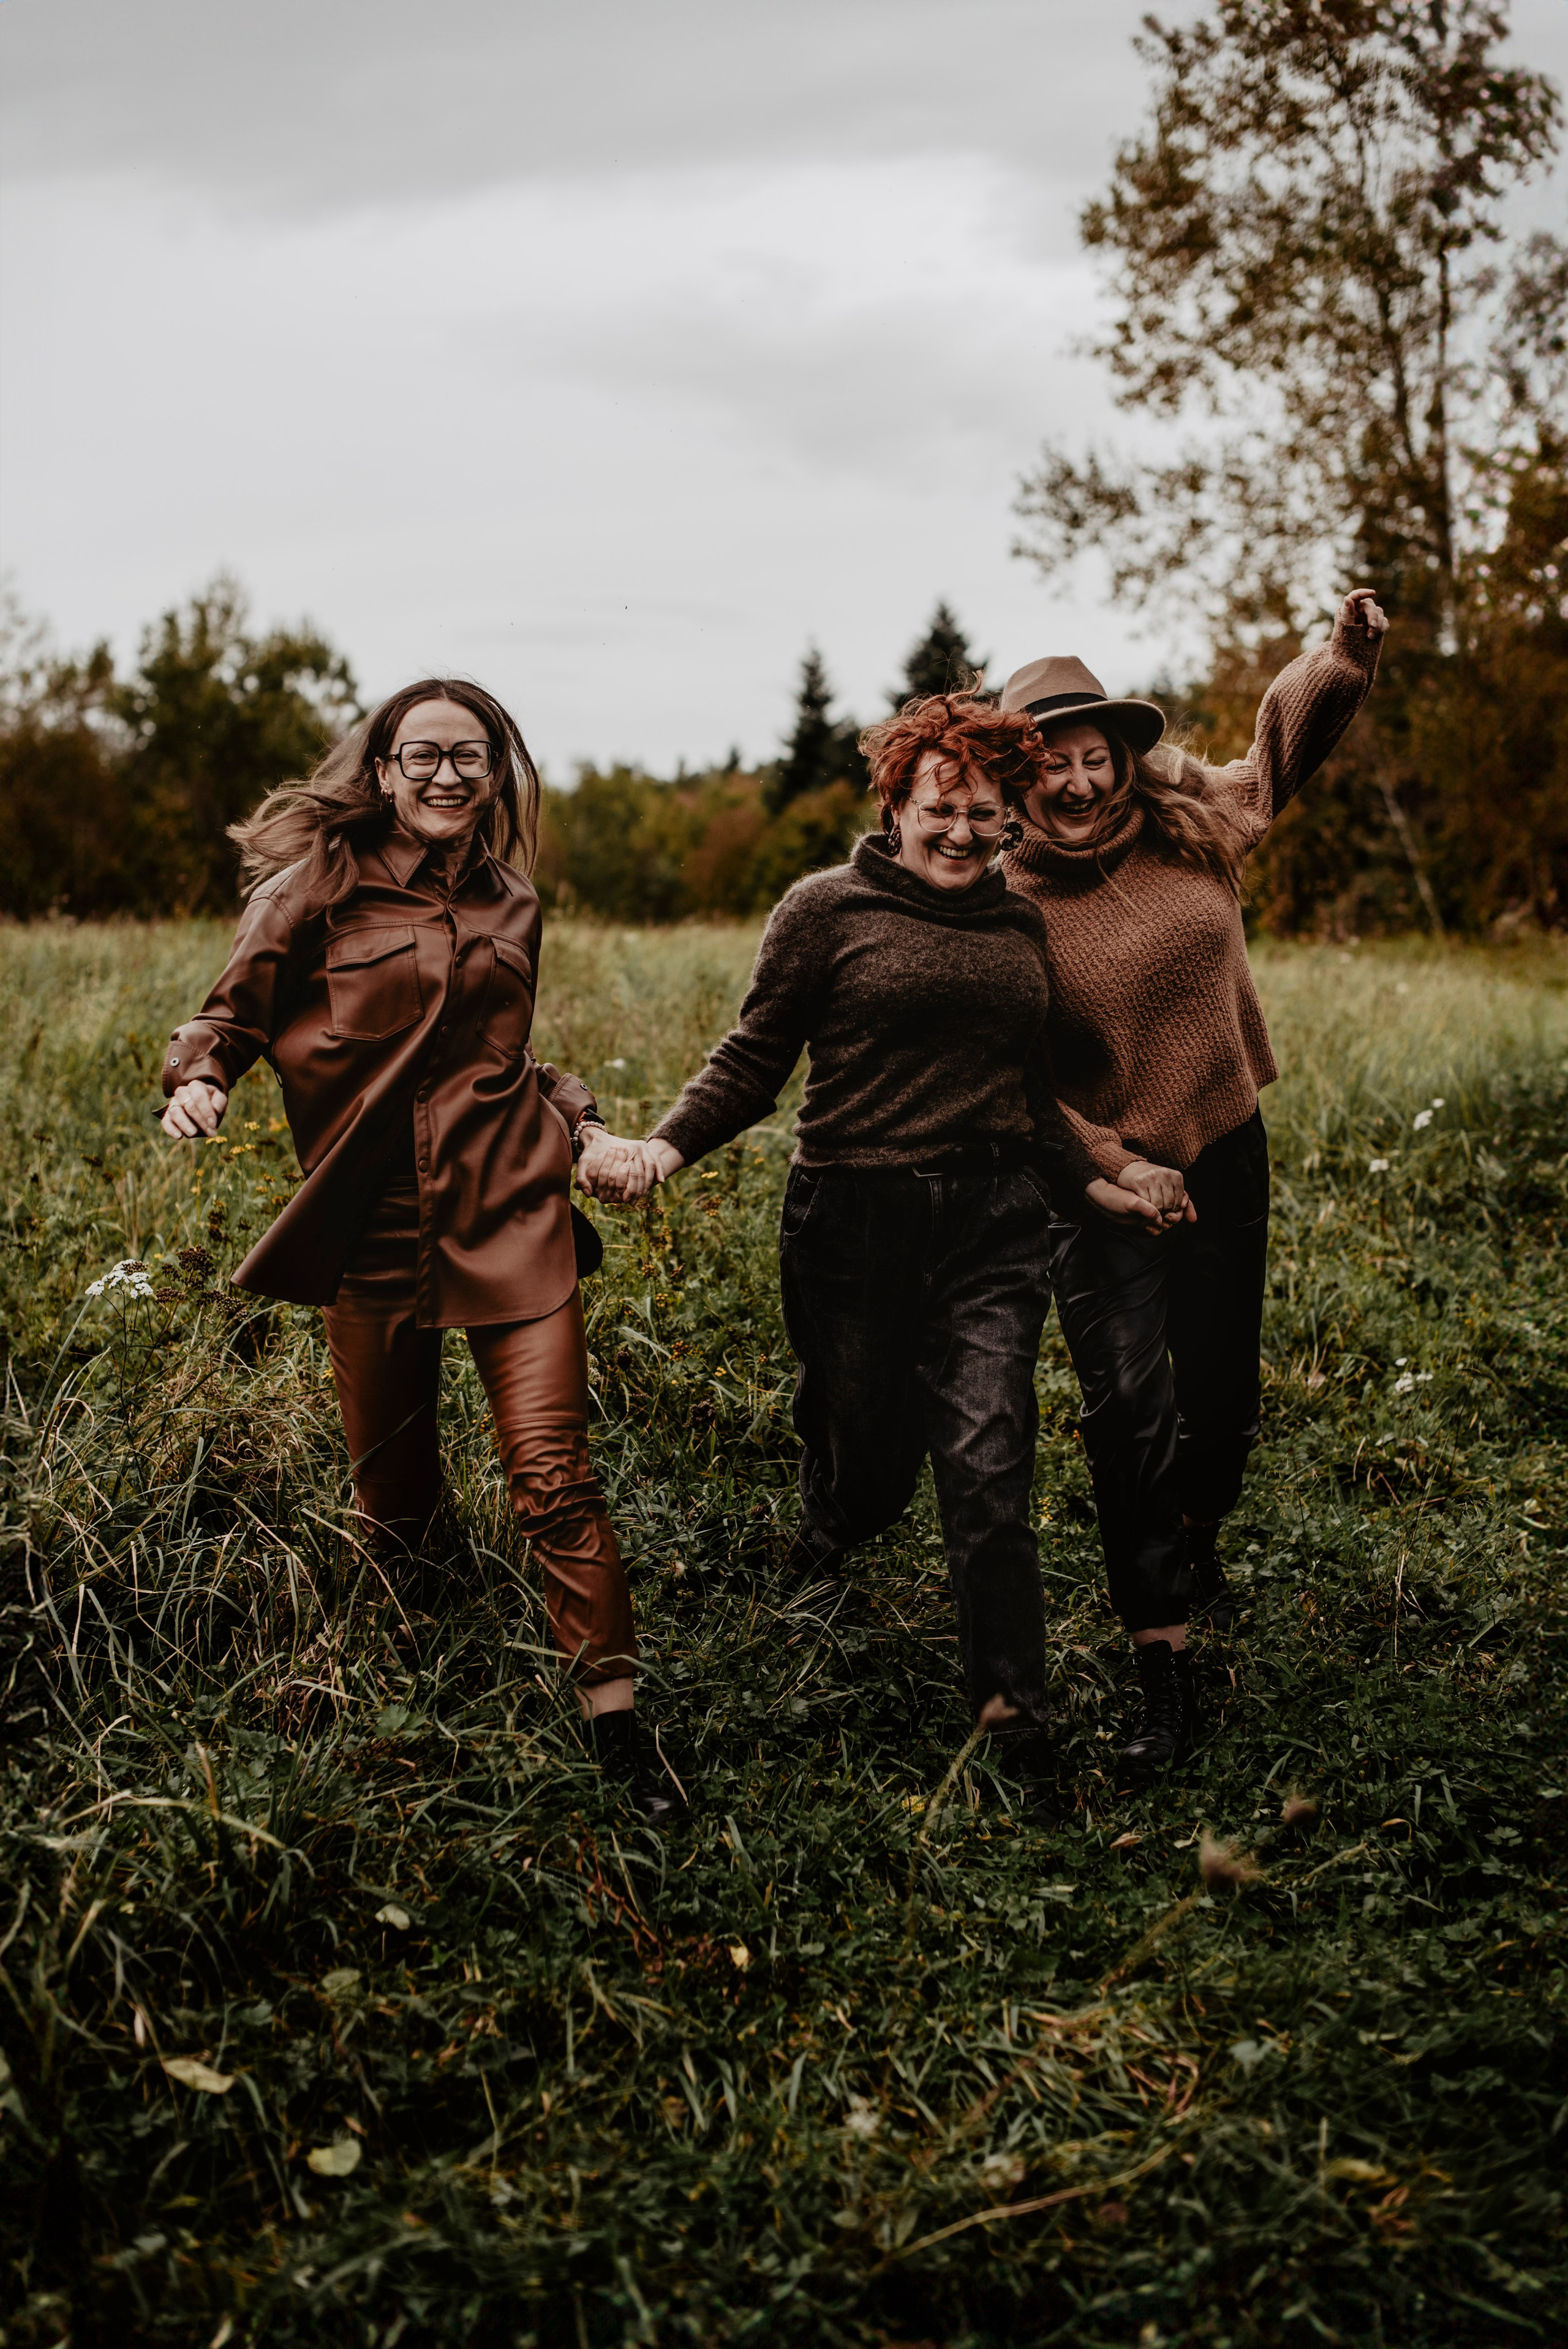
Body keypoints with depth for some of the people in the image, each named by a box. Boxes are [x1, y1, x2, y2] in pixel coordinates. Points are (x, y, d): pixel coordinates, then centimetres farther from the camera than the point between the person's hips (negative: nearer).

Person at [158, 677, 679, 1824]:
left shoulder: (511, 905, 14)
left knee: (554, 1475, -7)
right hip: (374, 1226, -2)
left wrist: (580, 1125, 11)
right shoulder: (324, 881, 1)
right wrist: (200, 1079, -16)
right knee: (394, 1492, 8)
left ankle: (617, 1725, 2)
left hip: (511, 1221, 2)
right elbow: (233, 1010, 5)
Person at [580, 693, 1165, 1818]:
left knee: (988, 1468, -6)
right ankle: (819, 1558, 44)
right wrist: (667, 1146, -15)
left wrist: (1096, 1184, 19)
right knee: (866, 1461, 8)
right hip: (856, 1223, -2)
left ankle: (1016, 1721, 1)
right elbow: (754, 1061, -1)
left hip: (993, 1227, 3)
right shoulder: (827, 910, -1)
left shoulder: (1022, 925, 13)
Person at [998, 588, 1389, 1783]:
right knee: (1131, 1412, -12)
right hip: (1099, 1182, -4)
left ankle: (1197, 1544, 47)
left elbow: (1287, 738, 15)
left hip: (1225, 1158, 4)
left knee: (1224, 1397, 14)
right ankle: (1164, 1671, -2)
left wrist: (1345, 652, -3)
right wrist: (1112, 1162, -17)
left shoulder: (1197, 827, -2)